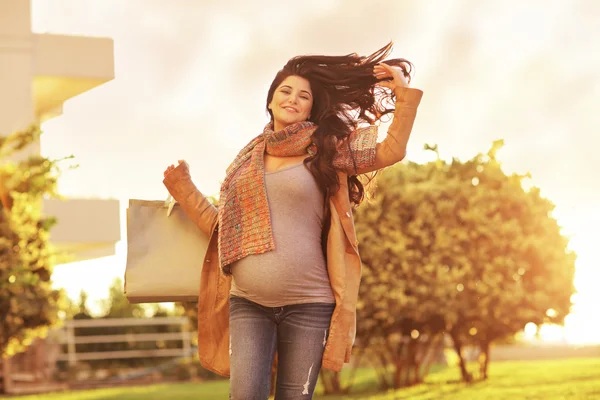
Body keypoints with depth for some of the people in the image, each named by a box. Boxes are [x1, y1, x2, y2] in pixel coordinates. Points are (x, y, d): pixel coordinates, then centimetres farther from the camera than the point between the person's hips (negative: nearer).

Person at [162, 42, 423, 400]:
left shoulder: (326, 150, 4)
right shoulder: (248, 159, 13)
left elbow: (390, 152, -3)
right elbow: (222, 227, 16)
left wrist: (404, 93, -6)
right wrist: (184, 188, 14)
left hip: (307, 304, -2)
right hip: (247, 303, 2)